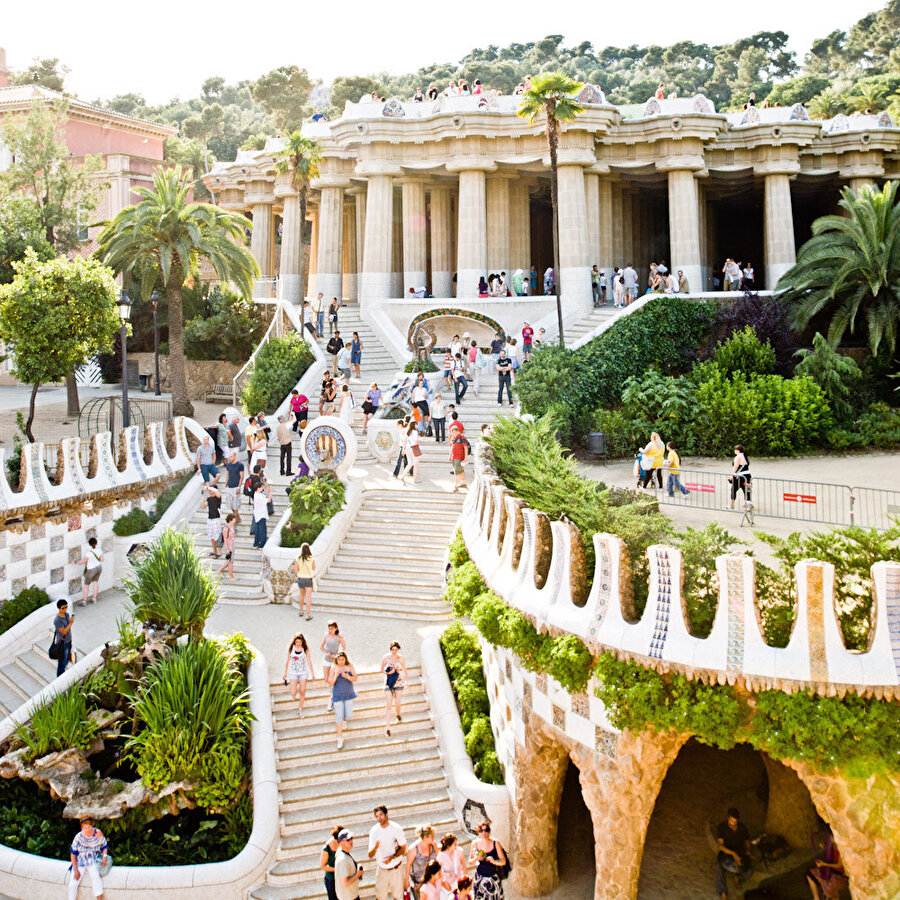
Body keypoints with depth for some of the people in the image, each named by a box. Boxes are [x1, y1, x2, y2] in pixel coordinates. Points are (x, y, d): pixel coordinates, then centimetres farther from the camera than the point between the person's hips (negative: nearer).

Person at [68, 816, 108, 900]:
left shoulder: (98, 833, -9)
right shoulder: (79, 837, -13)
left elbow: (105, 847, 5)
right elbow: (73, 854, -5)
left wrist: (104, 856, -14)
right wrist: (75, 870, -9)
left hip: (94, 861, -1)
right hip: (80, 862, 1)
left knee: (95, 875, -31)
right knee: (73, 884, -15)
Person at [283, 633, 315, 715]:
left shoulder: (305, 649, -5)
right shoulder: (291, 648, -4)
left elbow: (309, 662, -1)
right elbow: (288, 661, 5)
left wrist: (312, 674, -1)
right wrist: (285, 673, 9)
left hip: (303, 672, 0)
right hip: (293, 672, 0)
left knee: (302, 692, 2)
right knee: (293, 693, -8)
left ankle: (300, 709, 20)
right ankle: (295, 689, 29)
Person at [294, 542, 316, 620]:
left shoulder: (298, 559, -14)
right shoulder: (311, 559, -14)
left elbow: (295, 571, -10)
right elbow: (314, 569, 1)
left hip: (300, 579, 2)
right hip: (309, 579, -2)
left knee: (302, 595, 24)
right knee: (308, 597, 1)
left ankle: (301, 611, 38)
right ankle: (307, 615, 0)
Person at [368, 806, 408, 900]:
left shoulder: (396, 828, -12)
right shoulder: (374, 830, -8)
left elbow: (403, 849, -5)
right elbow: (370, 855, -9)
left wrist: (392, 857, -22)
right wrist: (375, 847, -30)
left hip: (396, 869, -1)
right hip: (382, 870, 1)